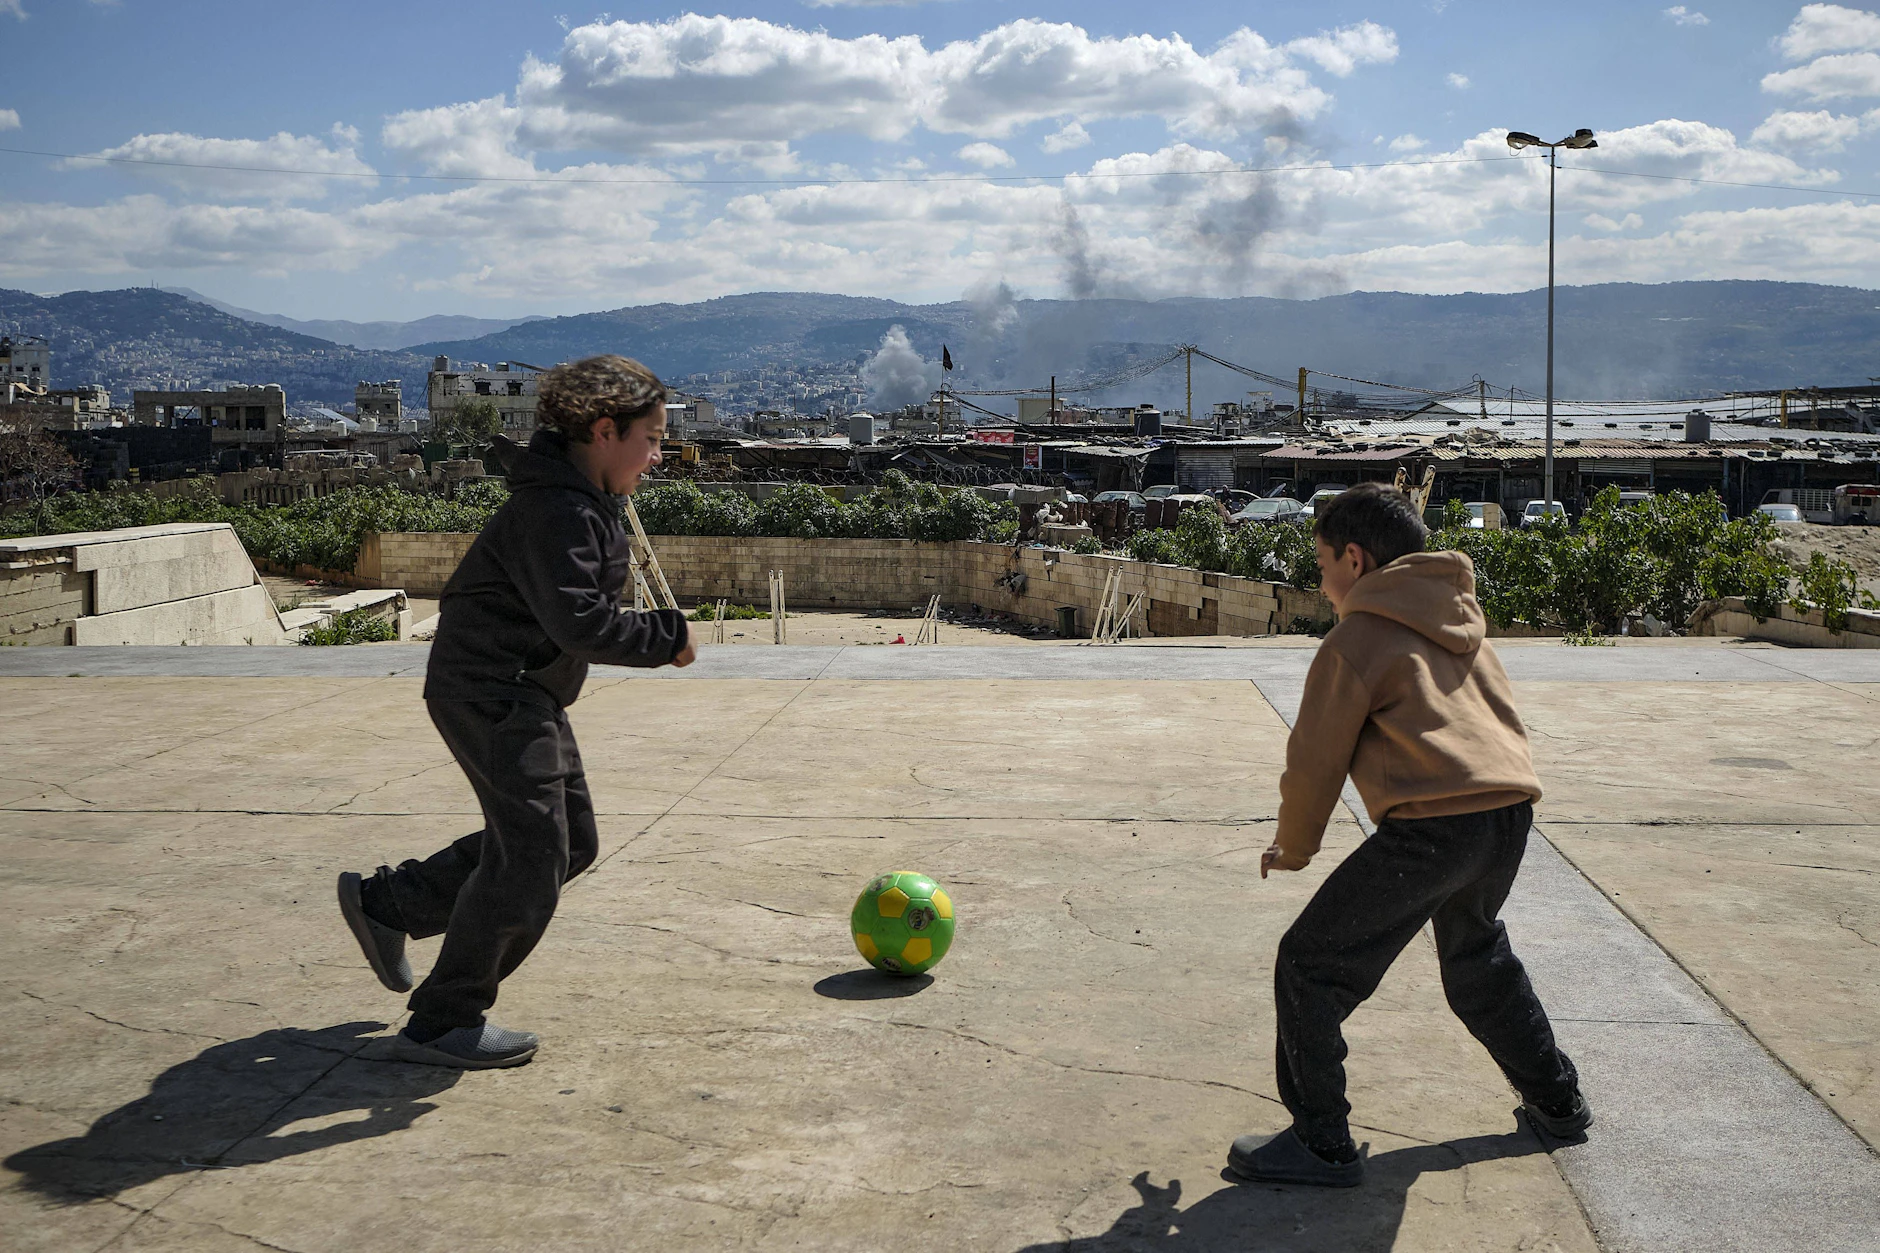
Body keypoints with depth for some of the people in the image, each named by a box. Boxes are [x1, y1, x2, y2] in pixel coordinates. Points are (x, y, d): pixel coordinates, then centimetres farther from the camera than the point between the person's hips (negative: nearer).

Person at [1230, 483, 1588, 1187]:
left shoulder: (1358, 638, -1)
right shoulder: (1459, 619, 22)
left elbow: (1315, 760, 0)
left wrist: (1293, 848, 17)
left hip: (1433, 824, -9)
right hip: (1510, 812, 9)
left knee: (1309, 967, 0)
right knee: (1477, 957, 32)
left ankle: (1321, 1144, 1)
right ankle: (1557, 1102, 42)